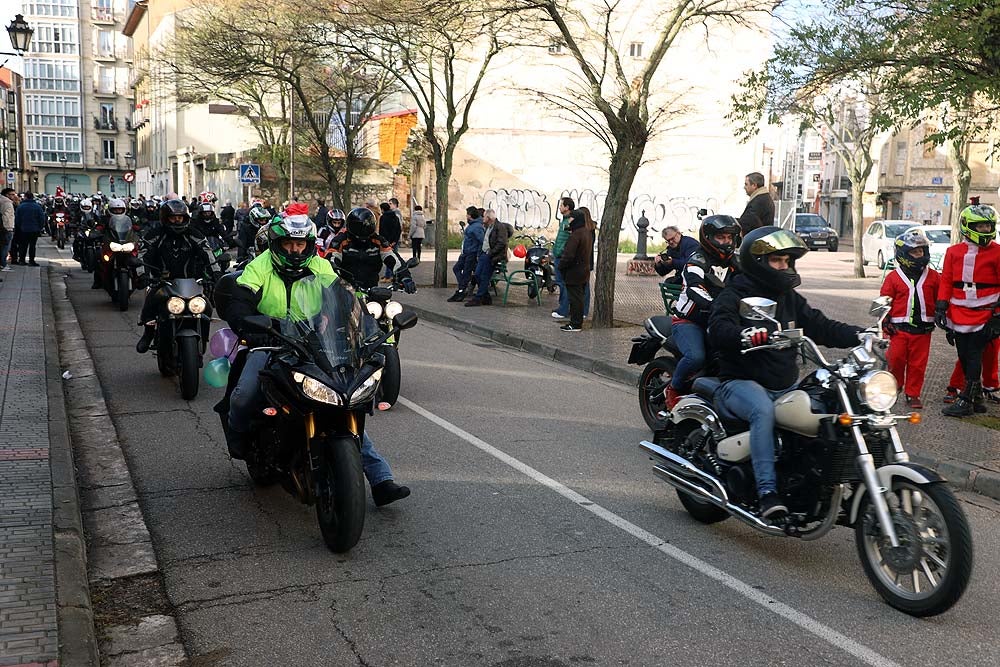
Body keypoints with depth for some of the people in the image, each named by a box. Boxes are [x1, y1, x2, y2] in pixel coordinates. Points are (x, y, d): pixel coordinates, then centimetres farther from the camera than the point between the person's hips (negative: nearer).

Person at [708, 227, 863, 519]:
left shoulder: (790, 298, 17)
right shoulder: (733, 296, -3)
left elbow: (822, 327, 12)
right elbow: (718, 330, -22)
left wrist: (858, 335, -6)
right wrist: (744, 335, -44)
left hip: (785, 386, 7)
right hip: (741, 383, -6)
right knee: (764, 410, -36)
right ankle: (767, 492, -38)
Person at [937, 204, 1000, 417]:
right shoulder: (954, 252, 7)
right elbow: (946, 281, 7)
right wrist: (941, 307, 0)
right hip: (958, 312, 4)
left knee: (974, 357, -5)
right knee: (964, 357, 9)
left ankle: (966, 401, -2)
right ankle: (977, 398, 21)